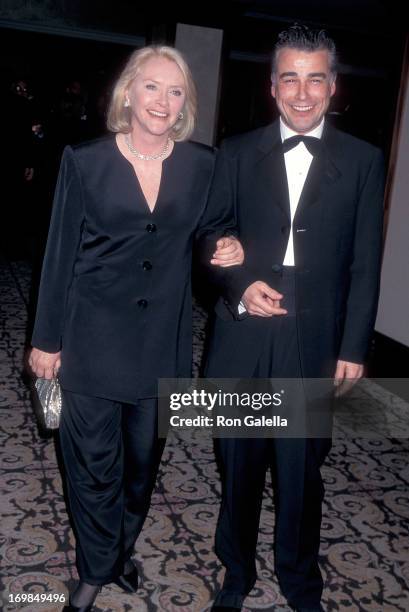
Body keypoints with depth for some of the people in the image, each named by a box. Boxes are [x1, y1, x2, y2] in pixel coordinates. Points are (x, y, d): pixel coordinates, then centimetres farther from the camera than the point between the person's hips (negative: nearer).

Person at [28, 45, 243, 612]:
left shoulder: (201, 164, -2)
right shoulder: (85, 162, -7)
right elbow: (61, 254, -4)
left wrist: (224, 243, -10)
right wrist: (47, 339, -2)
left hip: (163, 339, 2)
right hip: (95, 337, -2)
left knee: (144, 455, 16)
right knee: (93, 460, 9)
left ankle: (122, 549, 43)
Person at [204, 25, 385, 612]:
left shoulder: (363, 160, 2)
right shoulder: (237, 153, 4)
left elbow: (365, 264, 1)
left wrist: (353, 348, -1)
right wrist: (240, 283, -14)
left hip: (314, 342, -1)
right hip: (242, 338, 1)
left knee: (301, 469, 9)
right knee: (239, 465, 14)